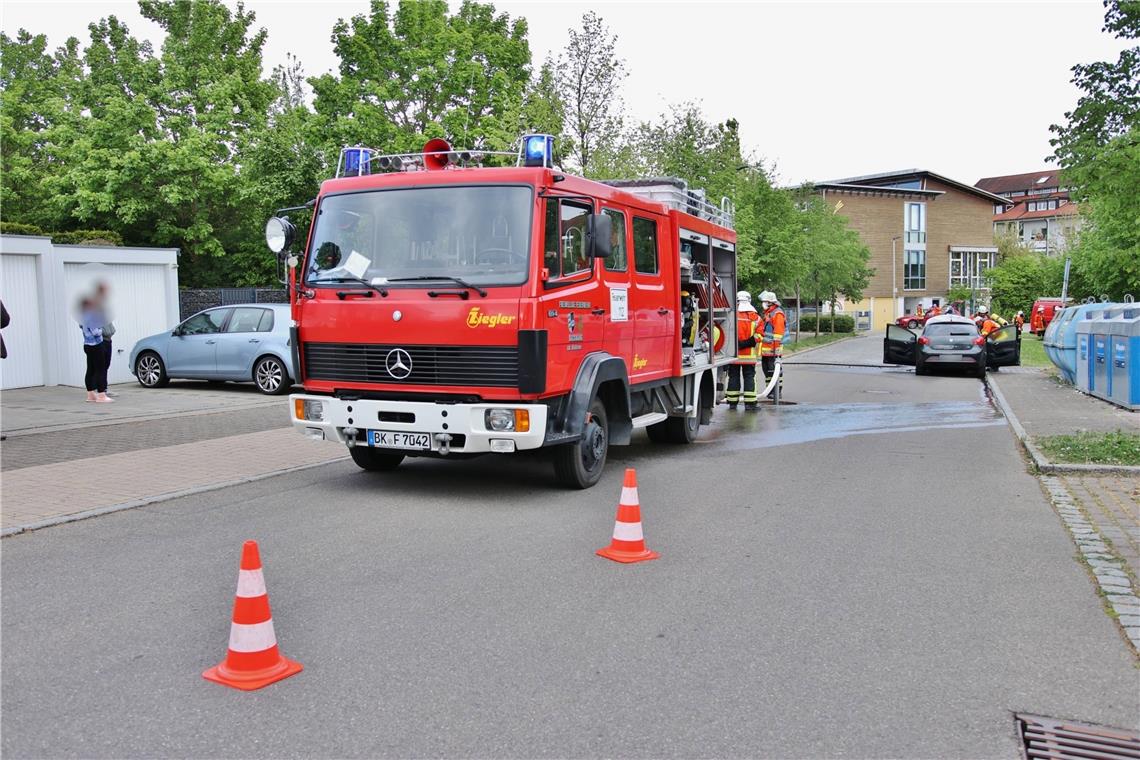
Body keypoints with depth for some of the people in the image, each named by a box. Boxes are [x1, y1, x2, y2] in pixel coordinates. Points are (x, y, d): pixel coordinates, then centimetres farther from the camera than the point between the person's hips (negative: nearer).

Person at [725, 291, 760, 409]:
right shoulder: (756, 318, 0)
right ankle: (749, 403, 2)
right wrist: (747, 342, -10)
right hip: (749, 355, 0)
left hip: (734, 354, 0)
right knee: (749, 377, 5)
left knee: (733, 377, 7)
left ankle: (732, 402, 10)